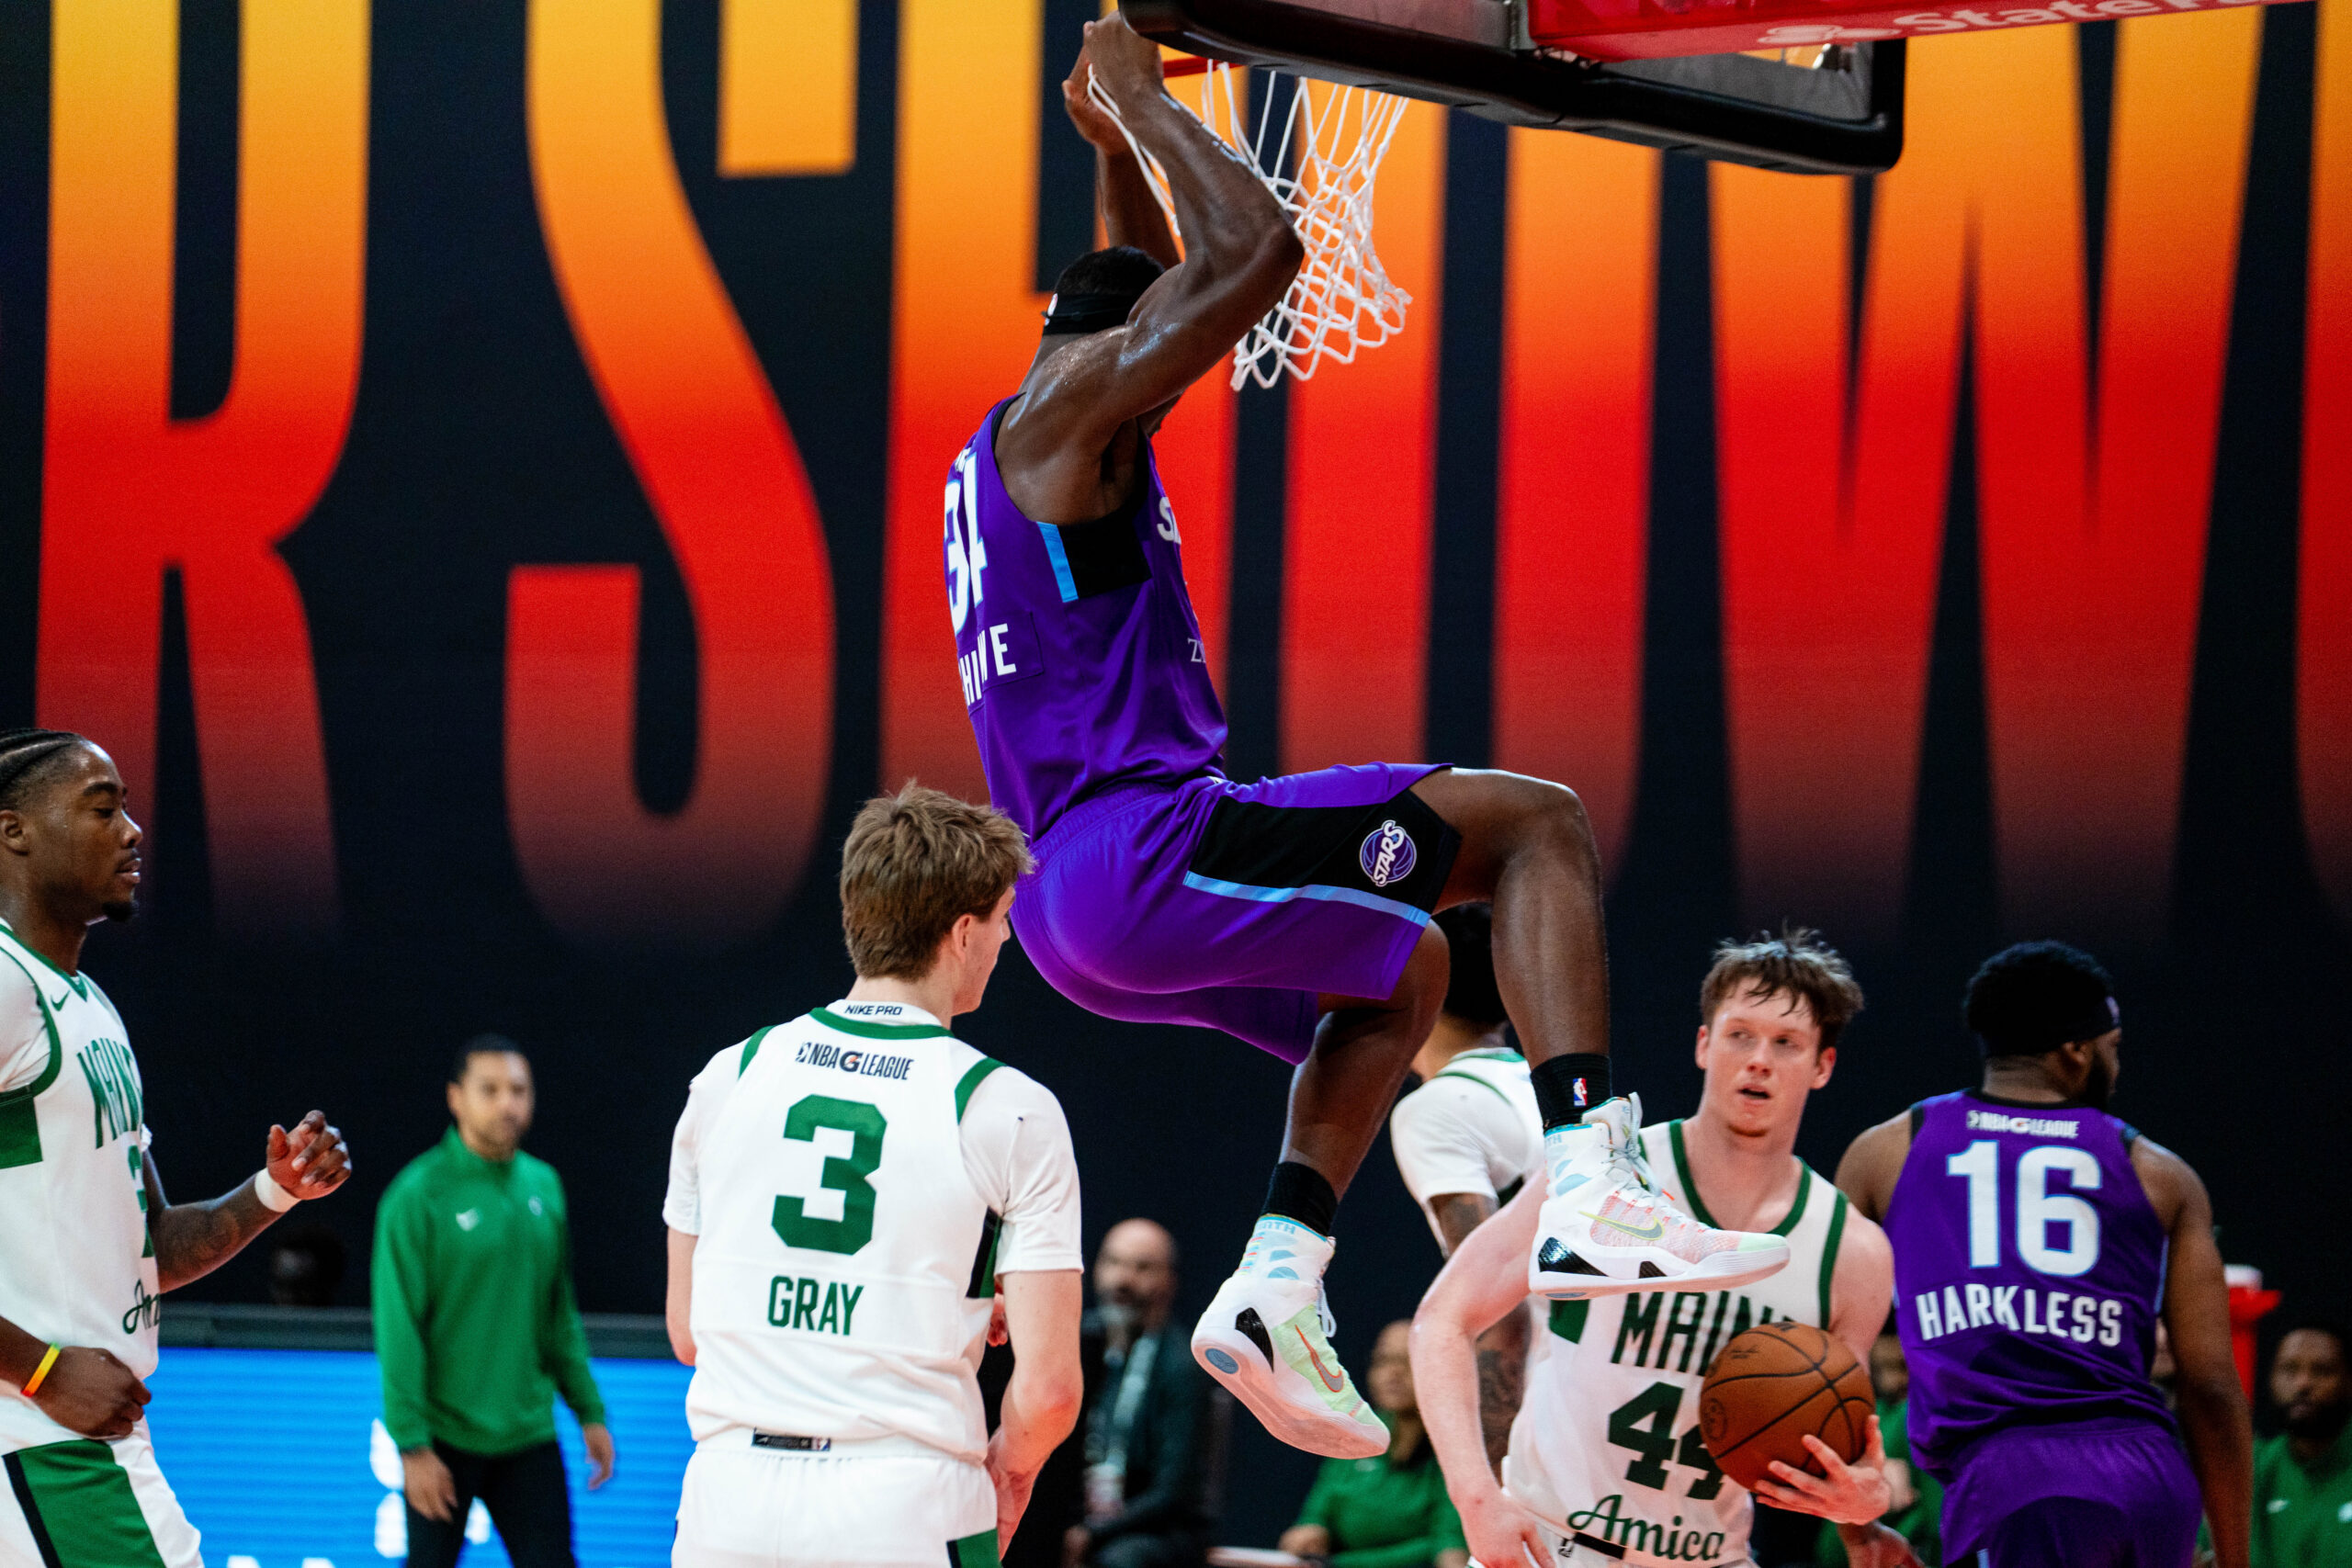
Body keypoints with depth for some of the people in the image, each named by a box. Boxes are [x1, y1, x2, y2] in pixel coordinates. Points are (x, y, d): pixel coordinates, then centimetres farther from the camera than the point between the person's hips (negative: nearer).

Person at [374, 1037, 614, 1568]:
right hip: (445, 1441, -5)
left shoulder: (543, 1185, 8)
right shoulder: (419, 1195, -10)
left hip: (528, 1436, 5)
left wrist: (590, 1412, 12)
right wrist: (411, 1443, -16)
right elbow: (398, 1329, -12)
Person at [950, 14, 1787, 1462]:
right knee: (1533, 821, -5)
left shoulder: (1013, 447, 23)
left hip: (1073, 901, 10)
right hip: (1141, 849, -10)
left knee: (1397, 973, 31)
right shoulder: (1068, 407, -6)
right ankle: (1591, 1198, -23)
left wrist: (1117, 141, 37)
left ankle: (1277, 1290, 15)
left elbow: (1168, 291, 42)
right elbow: (1258, 255, -16)